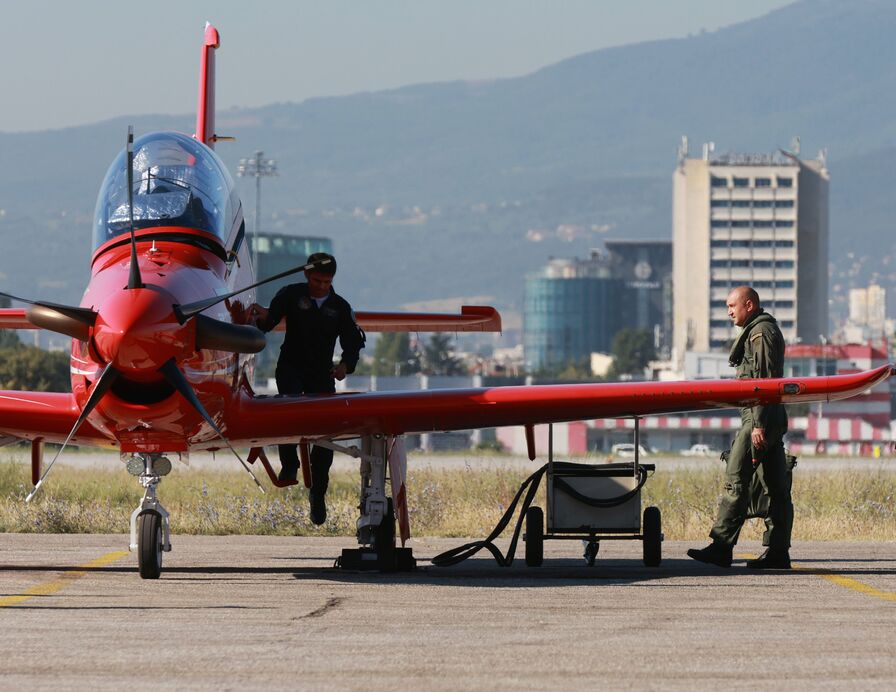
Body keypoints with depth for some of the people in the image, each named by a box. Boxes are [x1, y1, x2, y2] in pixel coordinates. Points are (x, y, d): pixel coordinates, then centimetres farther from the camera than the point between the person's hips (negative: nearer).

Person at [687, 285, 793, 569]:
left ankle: (721, 547, -14)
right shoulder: (767, 330, 22)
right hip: (773, 420, 11)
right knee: (776, 487, 7)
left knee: (736, 481, -11)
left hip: (759, 418, -11)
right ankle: (778, 551, 6)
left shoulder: (761, 333, -11)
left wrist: (758, 425, -22)